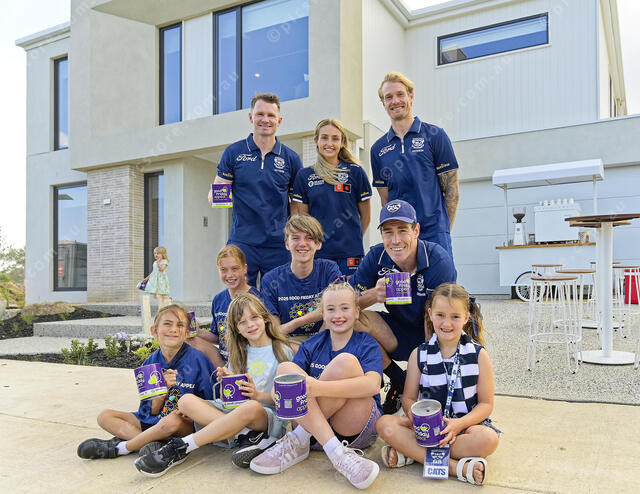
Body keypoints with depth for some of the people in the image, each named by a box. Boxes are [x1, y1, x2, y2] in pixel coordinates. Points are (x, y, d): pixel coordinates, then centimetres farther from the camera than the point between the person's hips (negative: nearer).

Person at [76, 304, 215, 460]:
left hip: (187, 423, -5)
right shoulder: (151, 363, 0)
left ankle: (120, 447, -16)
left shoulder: (197, 360, -12)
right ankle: (155, 443, -21)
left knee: (172, 420, -38)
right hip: (155, 420, 6)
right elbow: (152, 411, -2)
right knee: (105, 416, -3)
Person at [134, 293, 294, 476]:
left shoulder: (282, 351, 3)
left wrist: (258, 395, -17)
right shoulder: (238, 353, 17)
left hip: (270, 415, -5)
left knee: (250, 407, -40)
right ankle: (250, 435, -26)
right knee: (186, 400, -16)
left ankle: (179, 448, -30)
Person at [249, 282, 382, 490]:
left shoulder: (367, 345, 1)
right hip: (312, 423, 4)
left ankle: (299, 441, -19)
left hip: (358, 430, -3)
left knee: (345, 362, -27)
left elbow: (373, 385, -21)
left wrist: (318, 387, -35)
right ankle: (338, 454, -29)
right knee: (285, 368, -20)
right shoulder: (311, 346, 13)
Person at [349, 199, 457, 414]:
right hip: (400, 334, 4)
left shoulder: (438, 260, -23)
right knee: (357, 319, -23)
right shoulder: (376, 257, -13)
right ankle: (400, 383, -4)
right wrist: (373, 294, -36)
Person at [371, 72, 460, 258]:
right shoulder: (378, 149, 11)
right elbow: (385, 199, 13)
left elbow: (451, 190, 1)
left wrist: (443, 231, -1)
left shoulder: (435, 136, 2)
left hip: (434, 235, -3)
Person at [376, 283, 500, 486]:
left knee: (487, 439, -35)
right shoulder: (419, 355, 2)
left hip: (466, 422, -1)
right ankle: (455, 466, -28)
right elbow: (408, 398, 3)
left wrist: (459, 424, -20)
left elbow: (486, 403, -2)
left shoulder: (479, 355, -1)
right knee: (384, 424, -23)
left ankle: (411, 453, -24)